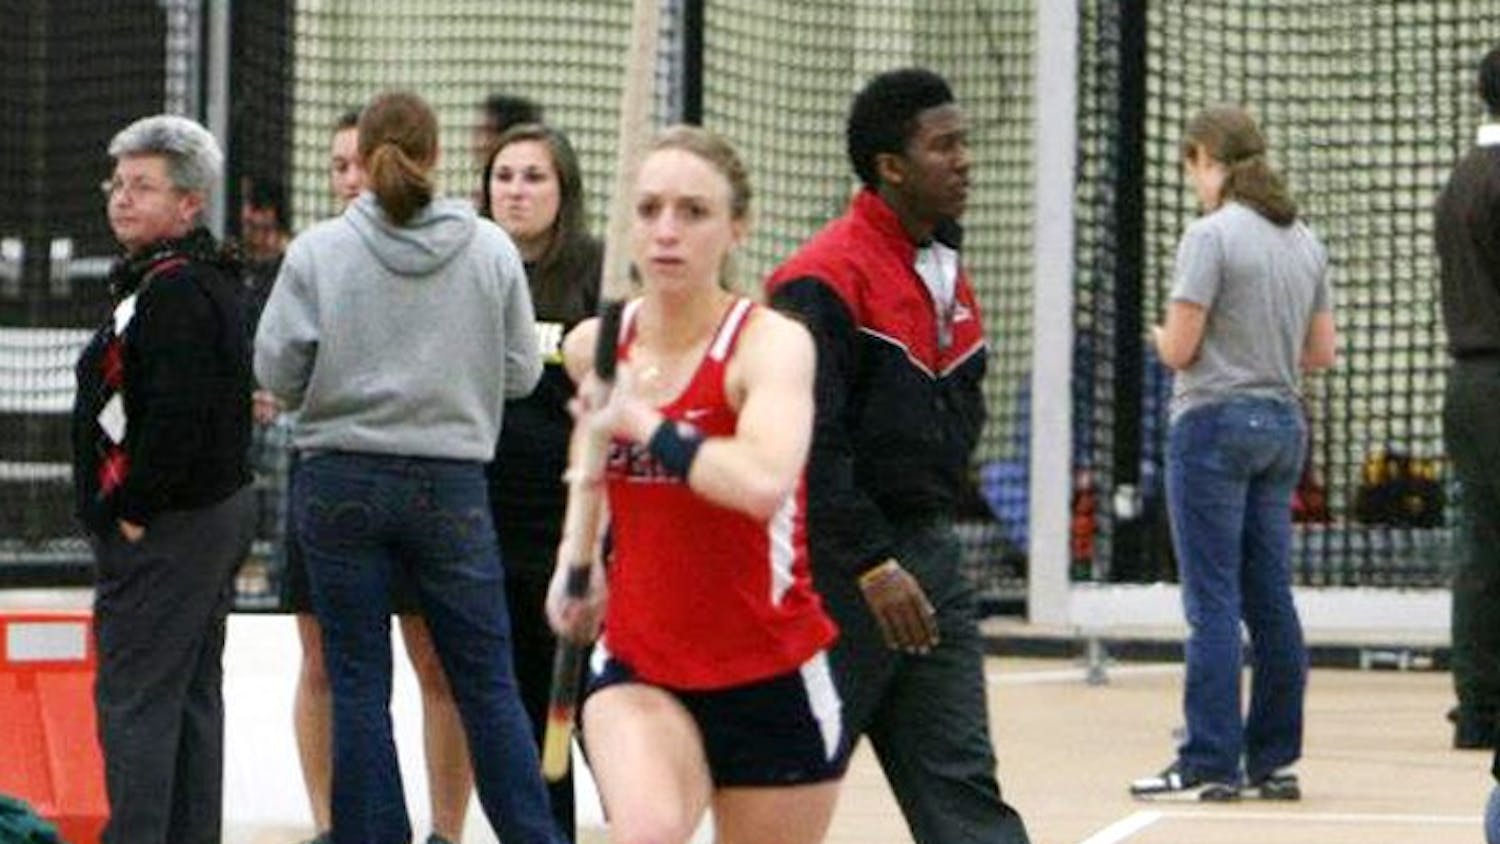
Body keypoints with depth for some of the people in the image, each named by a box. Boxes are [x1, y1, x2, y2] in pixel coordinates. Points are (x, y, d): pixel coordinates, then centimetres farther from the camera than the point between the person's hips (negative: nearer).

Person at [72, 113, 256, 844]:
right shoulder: (208, 282, 15)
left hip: (164, 531, -11)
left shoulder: (173, 291, -18)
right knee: (191, 694, 14)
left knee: (133, 698, -9)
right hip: (216, 511, 11)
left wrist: (132, 509, -18)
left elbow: (177, 414, -27)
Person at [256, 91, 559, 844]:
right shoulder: (490, 251, -3)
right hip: (450, 482, 1)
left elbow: (276, 368, -6)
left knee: (357, 684, 6)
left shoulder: (319, 251, -7)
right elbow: (520, 372, 1)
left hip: (340, 482, -1)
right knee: (486, 682, 8)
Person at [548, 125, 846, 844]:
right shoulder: (591, 348, 2)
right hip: (638, 668, 2)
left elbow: (763, 483, -37)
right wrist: (577, 558, 12)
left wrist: (640, 421, -26)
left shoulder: (770, 342, -15)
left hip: (772, 681, -2)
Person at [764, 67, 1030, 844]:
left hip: (925, 554, 8)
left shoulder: (948, 275, 12)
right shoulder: (826, 278, -15)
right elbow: (808, 441, -20)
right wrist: (872, 565, -22)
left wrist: (929, 529, 14)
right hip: (840, 570, -8)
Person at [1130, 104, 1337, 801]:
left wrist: (1160, 334, 8)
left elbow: (1179, 349, -13)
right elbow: (1322, 352, 13)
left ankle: (1209, 764, -6)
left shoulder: (1211, 235, -12)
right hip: (1282, 424, 7)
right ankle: (1275, 761, 12)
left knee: (1212, 601, -5)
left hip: (1216, 423, -7)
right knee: (1270, 600, 10)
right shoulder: (1304, 240, 11)